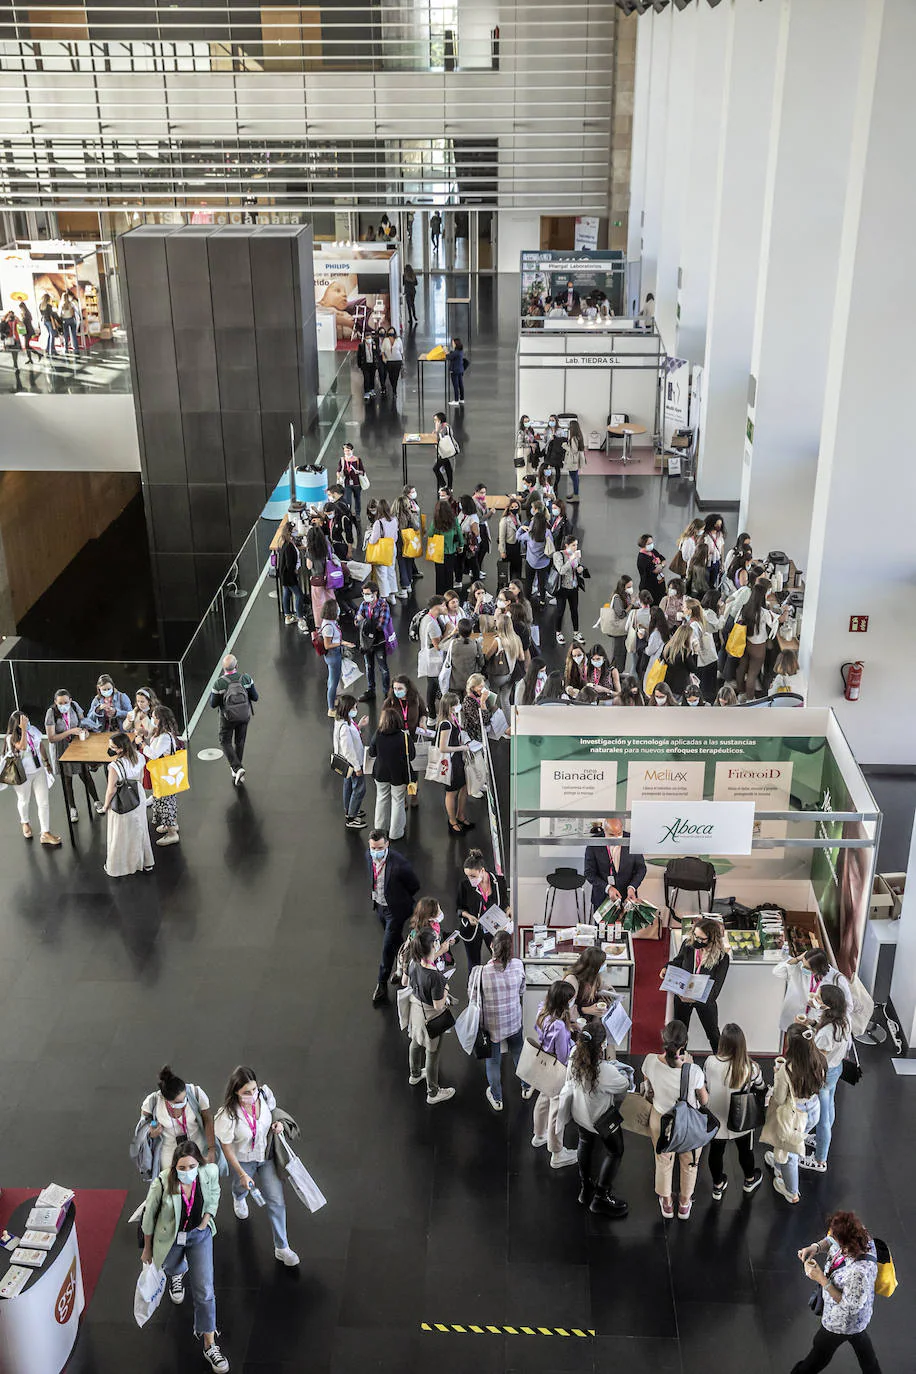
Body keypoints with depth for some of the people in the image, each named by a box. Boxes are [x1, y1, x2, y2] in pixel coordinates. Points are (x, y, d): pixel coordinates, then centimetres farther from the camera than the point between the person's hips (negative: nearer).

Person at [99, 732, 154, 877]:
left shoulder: (114, 766, -31)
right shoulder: (139, 758, -13)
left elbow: (111, 790, -23)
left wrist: (105, 806, -7)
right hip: (138, 803, 6)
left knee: (119, 837, 15)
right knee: (140, 832, 24)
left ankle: (116, 869, 33)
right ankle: (146, 863, 40)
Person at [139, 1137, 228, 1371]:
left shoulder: (210, 1173, -26)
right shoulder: (162, 1182, -32)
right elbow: (149, 1215, -14)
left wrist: (206, 1219, -6)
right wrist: (147, 1248, -2)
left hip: (199, 1235, 1)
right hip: (170, 1238, 0)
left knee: (205, 1291, -3)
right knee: (172, 1268, 30)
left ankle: (210, 1346, 13)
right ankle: (177, 1274, 70)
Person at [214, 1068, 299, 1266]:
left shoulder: (264, 1093, -25)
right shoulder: (228, 1115, -36)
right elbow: (226, 1147, -21)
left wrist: (279, 1124, -20)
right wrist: (242, 1174, -19)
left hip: (267, 1155, 2)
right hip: (243, 1159, -2)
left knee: (276, 1199, 4)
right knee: (242, 1186, 30)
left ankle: (281, 1248, 22)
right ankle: (239, 1198, 70)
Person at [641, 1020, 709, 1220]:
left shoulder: (651, 1062, -29)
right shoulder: (693, 1071, -36)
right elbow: (704, 1100, -16)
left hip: (660, 1120, 2)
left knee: (663, 1161, 29)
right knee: (689, 1162, 29)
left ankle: (666, 1203, 53)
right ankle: (685, 1204, 52)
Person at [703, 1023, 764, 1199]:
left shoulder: (710, 1063, -26)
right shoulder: (751, 1068, -29)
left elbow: (703, 1087, -9)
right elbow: (760, 1089, -9)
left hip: (716, 1119, 0)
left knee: (716, 1151, 25)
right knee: (745, 1150, 28)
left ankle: (718, 1187, 46)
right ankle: (750, 1180, 55)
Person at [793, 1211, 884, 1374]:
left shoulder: (859, 1273, -48)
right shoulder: (863, 1238, -26)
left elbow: (850, 1307, -31)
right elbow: (830, 1241, -5)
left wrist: (822, 1280, -33)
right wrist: (816, 1247, -24)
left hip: (843, 1322, -7)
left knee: (820, 1351, 23)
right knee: (860, 1341, 38)